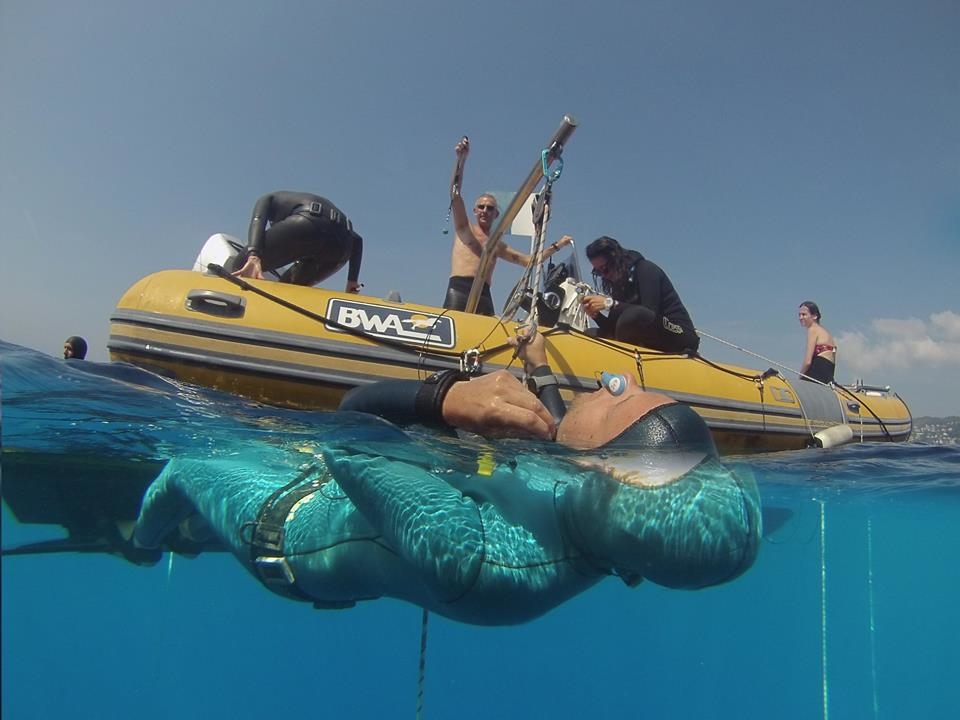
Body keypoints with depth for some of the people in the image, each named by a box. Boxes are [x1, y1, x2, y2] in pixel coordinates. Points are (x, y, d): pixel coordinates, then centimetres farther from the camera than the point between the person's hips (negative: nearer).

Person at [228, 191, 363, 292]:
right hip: (341, 242, 6)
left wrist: (253, 256, -10)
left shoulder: (269, 199, 32)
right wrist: (353, 281, 38)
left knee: (236, 268, 8)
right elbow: (356, 240, 39)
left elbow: (258, 220, 7)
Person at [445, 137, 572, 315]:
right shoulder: (464, 229, 17)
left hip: (484, 296, 4)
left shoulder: (497, 245, 29)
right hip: (458, 291, -4)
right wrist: (461, 159, -5)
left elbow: (528, 260, 32)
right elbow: (455, 193, 5)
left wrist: (556, 245, 29)